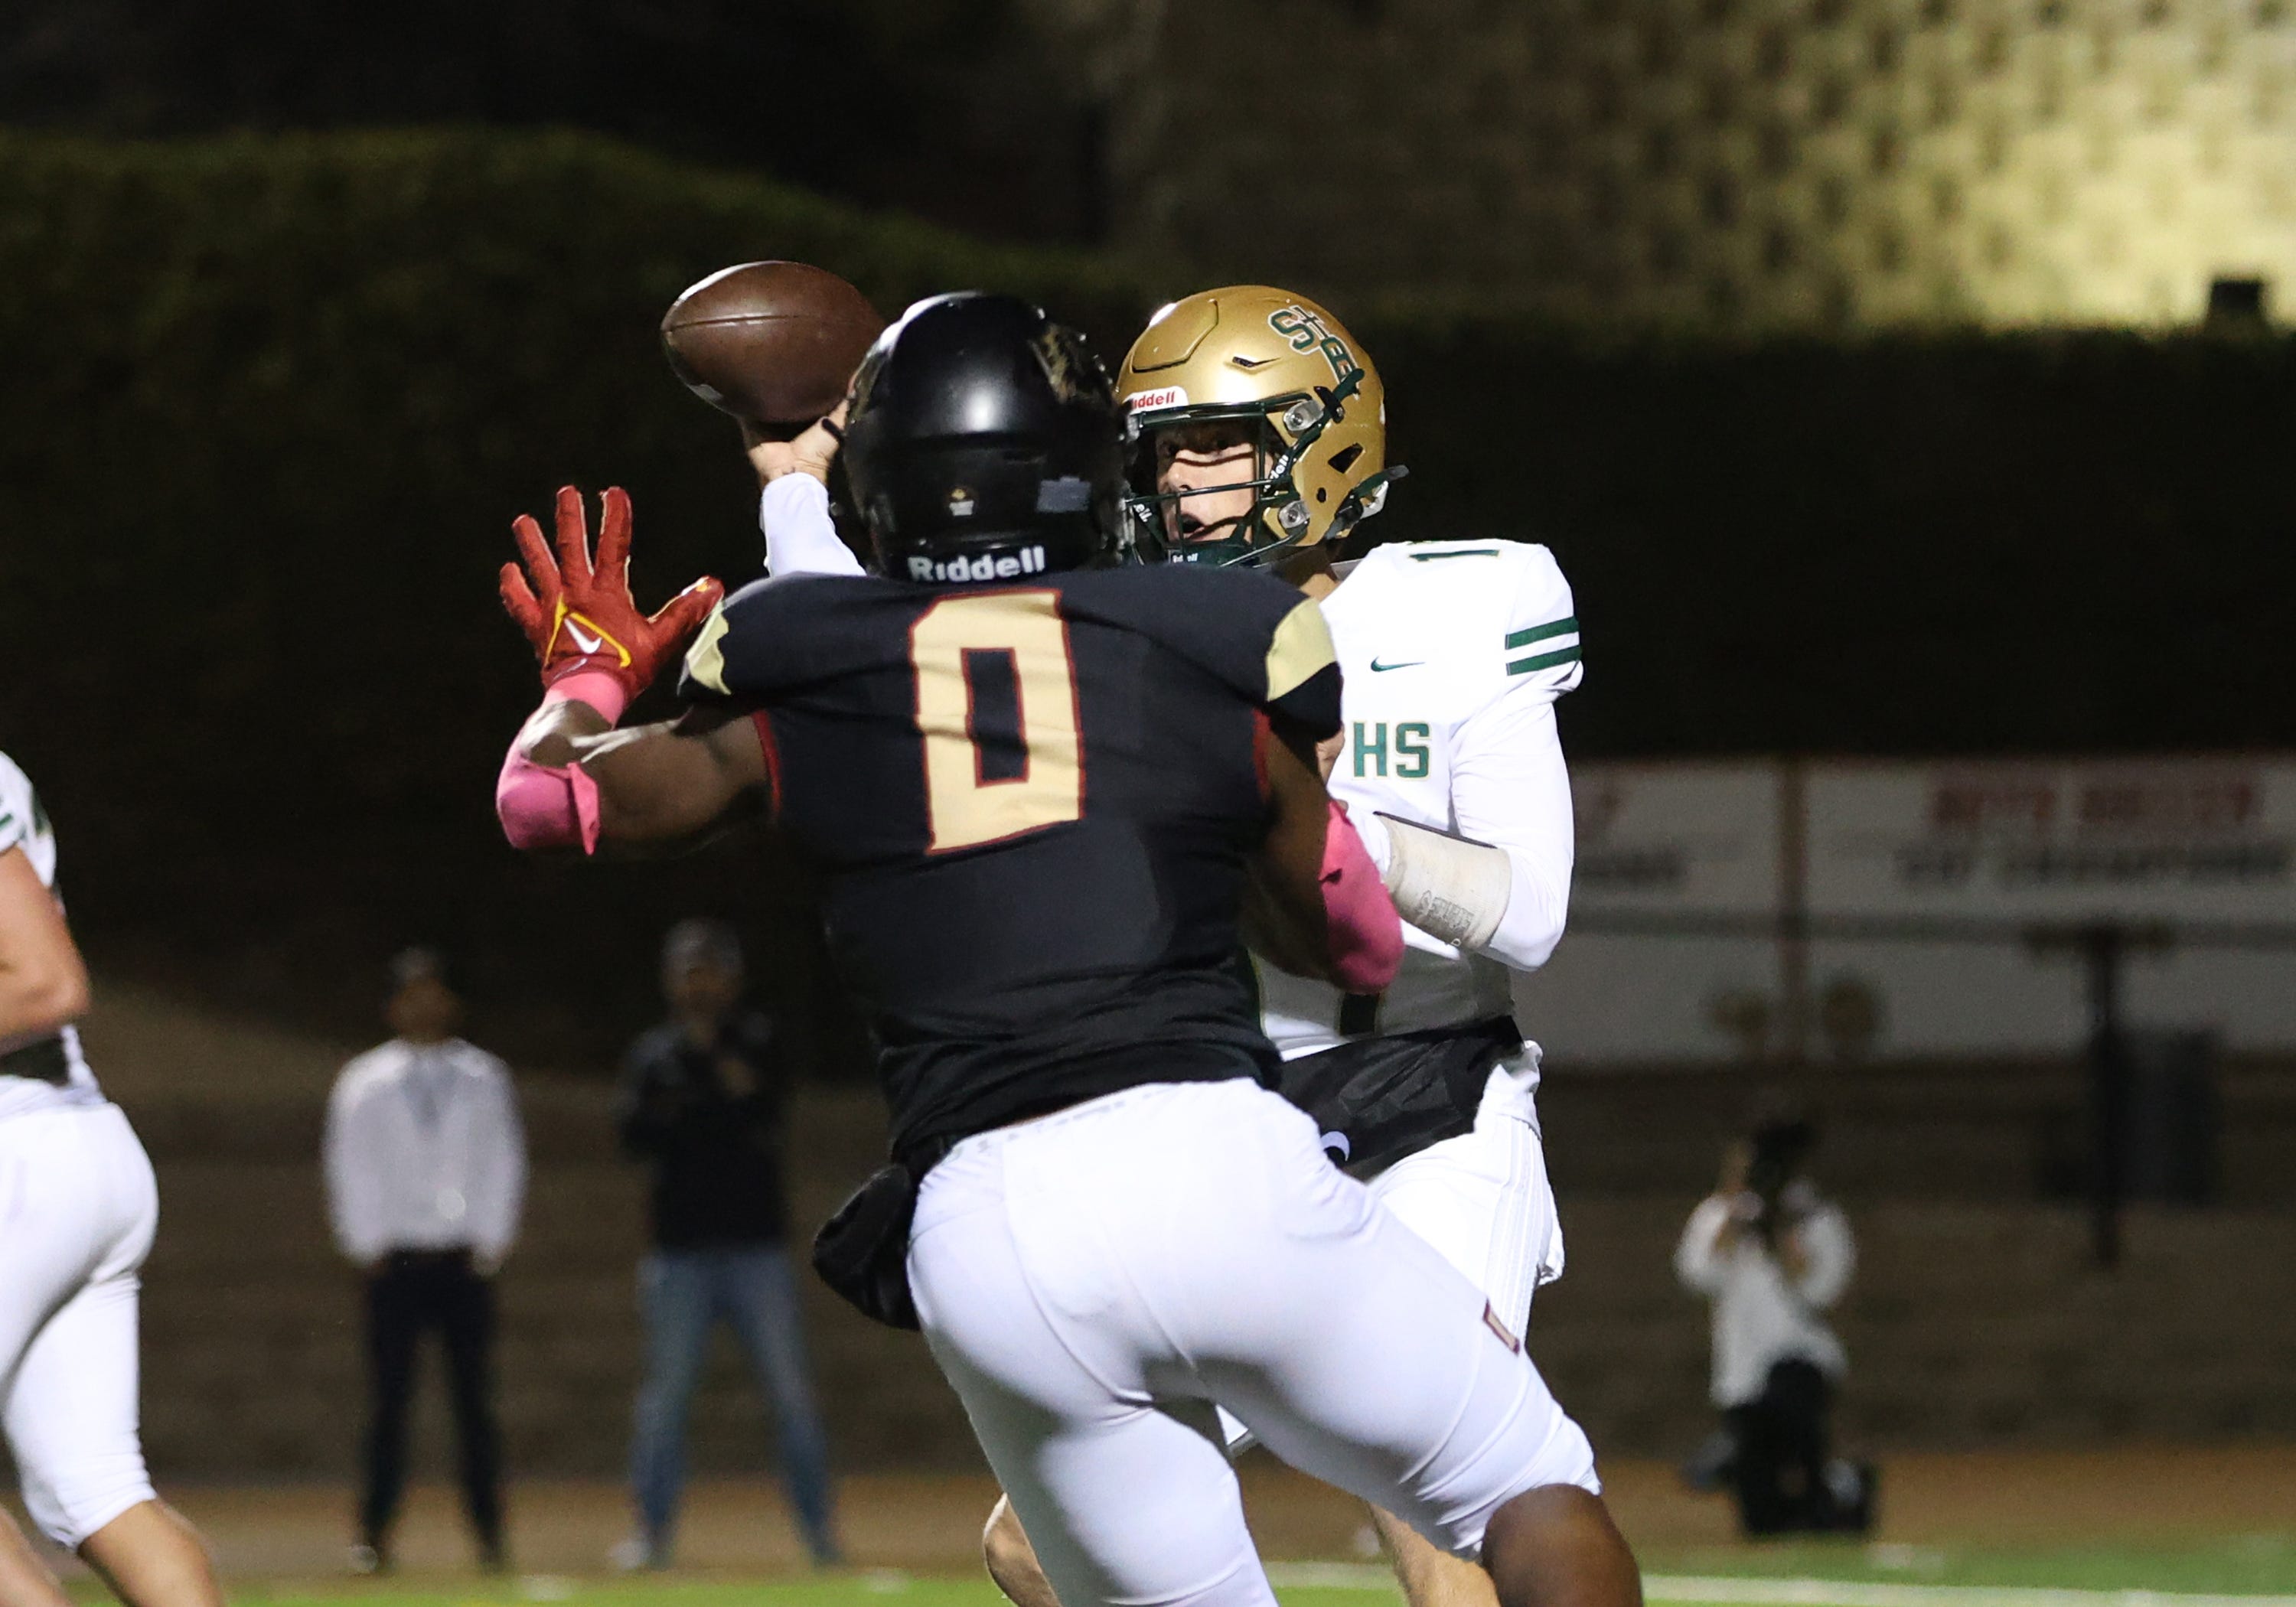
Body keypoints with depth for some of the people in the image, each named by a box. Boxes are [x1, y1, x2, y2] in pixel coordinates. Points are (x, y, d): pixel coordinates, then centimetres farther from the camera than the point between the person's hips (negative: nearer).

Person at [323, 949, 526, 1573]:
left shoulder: (485, 1079, 11)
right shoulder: (363, 1084, 7)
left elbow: (504, 1163, 10)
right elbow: (350, 1169, 6)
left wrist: (490, 1241, 2)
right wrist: (367, 1246, -2)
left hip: (465, 1260, 1)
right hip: (394, 1262, -1)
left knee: (474, 1398, -2)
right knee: (387, 1399, -4)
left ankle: (489, 1533, 0)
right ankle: (374, 1531, -3)